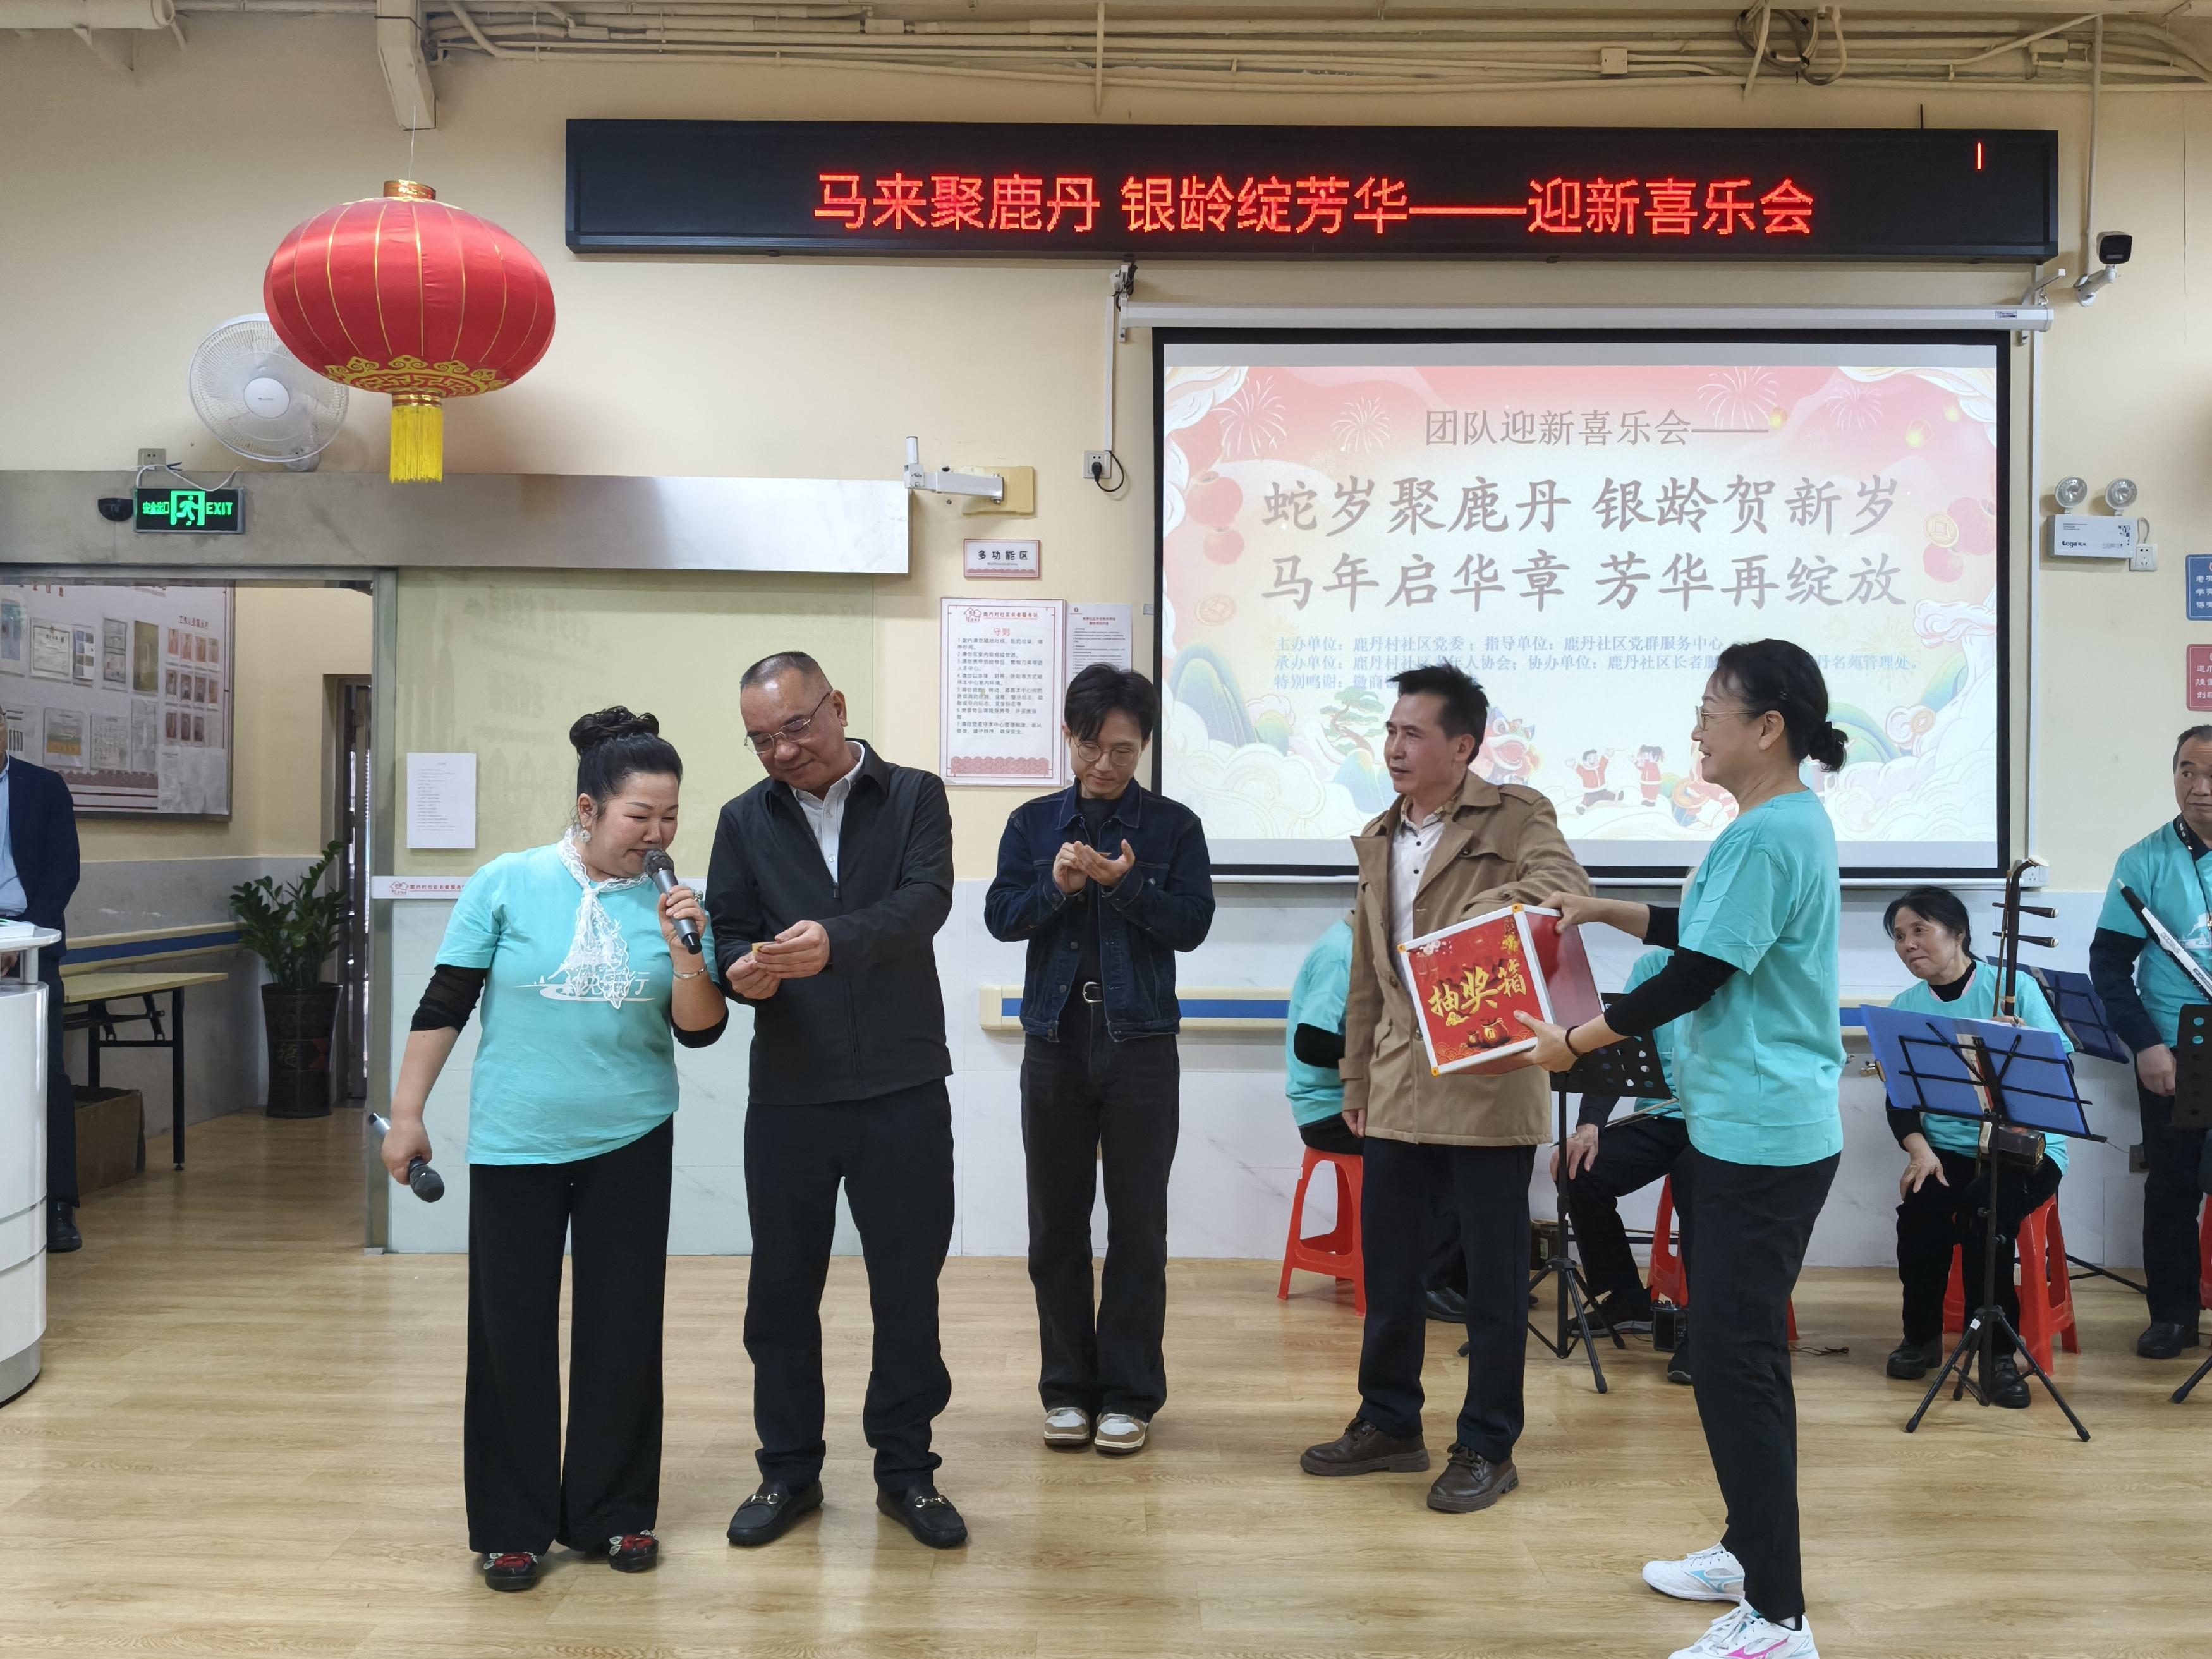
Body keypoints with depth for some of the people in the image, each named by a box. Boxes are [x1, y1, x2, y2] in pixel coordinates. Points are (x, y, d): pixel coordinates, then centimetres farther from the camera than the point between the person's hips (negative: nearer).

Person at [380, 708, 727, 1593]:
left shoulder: (669, 902, -1)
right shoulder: (509, 884, -6)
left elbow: (700, 1031, -4)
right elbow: (443, 1005, -2)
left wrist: (683, 951, -20)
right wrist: (407, 1114, -2)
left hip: (630, 1144, 2)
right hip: (515, 1144, -2)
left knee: (624, 1328, 8)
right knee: (512, 1331, 6)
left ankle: (614, 1511, 24)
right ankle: (513, 1525, 21)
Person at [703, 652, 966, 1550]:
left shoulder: (914, 797, 1)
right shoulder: (745, 820, 8)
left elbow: (925, 900, -16)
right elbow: (728, 935, 2)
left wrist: (836, 939, -35)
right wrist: (741, 969, -23)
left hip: (902, 1086, -2)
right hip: (788, 1093, 2)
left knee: (908, 1282, 7)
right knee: (781, 1285, 9)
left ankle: (905, 1468, 24)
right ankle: (788, 1469, 27)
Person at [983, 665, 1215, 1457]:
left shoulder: (1173, 825, 1)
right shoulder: (1034, 821, 7)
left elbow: (1193, 923, -5)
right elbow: (1000, 915, 1)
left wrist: (1127, 886, -19)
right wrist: (1054, 886, -16)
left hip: (1139, 1040, -2)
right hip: (1056, 1036, 2)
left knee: (1138, 1223, 3)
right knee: (1056, 1221, 7)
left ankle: (1128, 1393, 13)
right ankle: (1067, 1387, 19)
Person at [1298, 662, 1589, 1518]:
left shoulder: (1514, 816, -5)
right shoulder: (1378, 839, 15)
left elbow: (1564, 884, -25)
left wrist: (1459, 926, -34)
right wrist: (1357, 1074, 18)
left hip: (1487, 1084, -6)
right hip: (1399, 1085, 6)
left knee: (1494, 1270, 4)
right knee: (1388, 1260, 13)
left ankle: (1488, 1448, 17)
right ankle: (1390, 1423, 29)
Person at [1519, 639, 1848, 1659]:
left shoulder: (1764, 834, -19)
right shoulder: (1793, 819, 12)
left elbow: (1692, 980, -19)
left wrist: (1575, 1043, -8)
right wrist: (1609, 914, 20)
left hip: (1760, 1136, -11)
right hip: (1757, 1128, 11)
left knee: (1735, 1363, -5)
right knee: (1737, 1349, 20)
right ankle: (1752, 1550, 33)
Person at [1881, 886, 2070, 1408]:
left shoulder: (2015, 987, -5)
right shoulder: (1905, 1007, 6)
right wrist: (1919, 1148, -14)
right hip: (1948, 1147, 3)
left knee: (1983, 1211, -32)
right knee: (1919, 1209, -27)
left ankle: (1998, 1350, -15)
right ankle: (1922, 1335, -2)